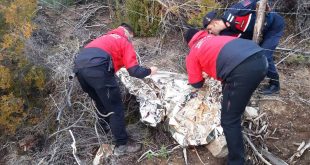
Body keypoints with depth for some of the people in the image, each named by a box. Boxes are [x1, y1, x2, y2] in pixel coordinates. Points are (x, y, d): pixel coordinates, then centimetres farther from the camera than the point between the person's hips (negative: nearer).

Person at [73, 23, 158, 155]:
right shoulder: (125, 42, 16)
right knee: (116, 108, 4)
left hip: (79, 66, 8)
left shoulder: (105, 38, 35)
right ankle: (122, 145, 10)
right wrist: (149, 71, 24)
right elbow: (134, 71, 7)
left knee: (101, 104, 27)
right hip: (97, 69, -8)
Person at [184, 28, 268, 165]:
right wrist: (210, 71, 44)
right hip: (260, 59, 8)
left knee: (229, 121, 6)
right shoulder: (215, 37, 34)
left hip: (243, 70, -8)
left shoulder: (193, 53, 18)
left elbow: (196, 84, 24)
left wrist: (201, 74, 45)